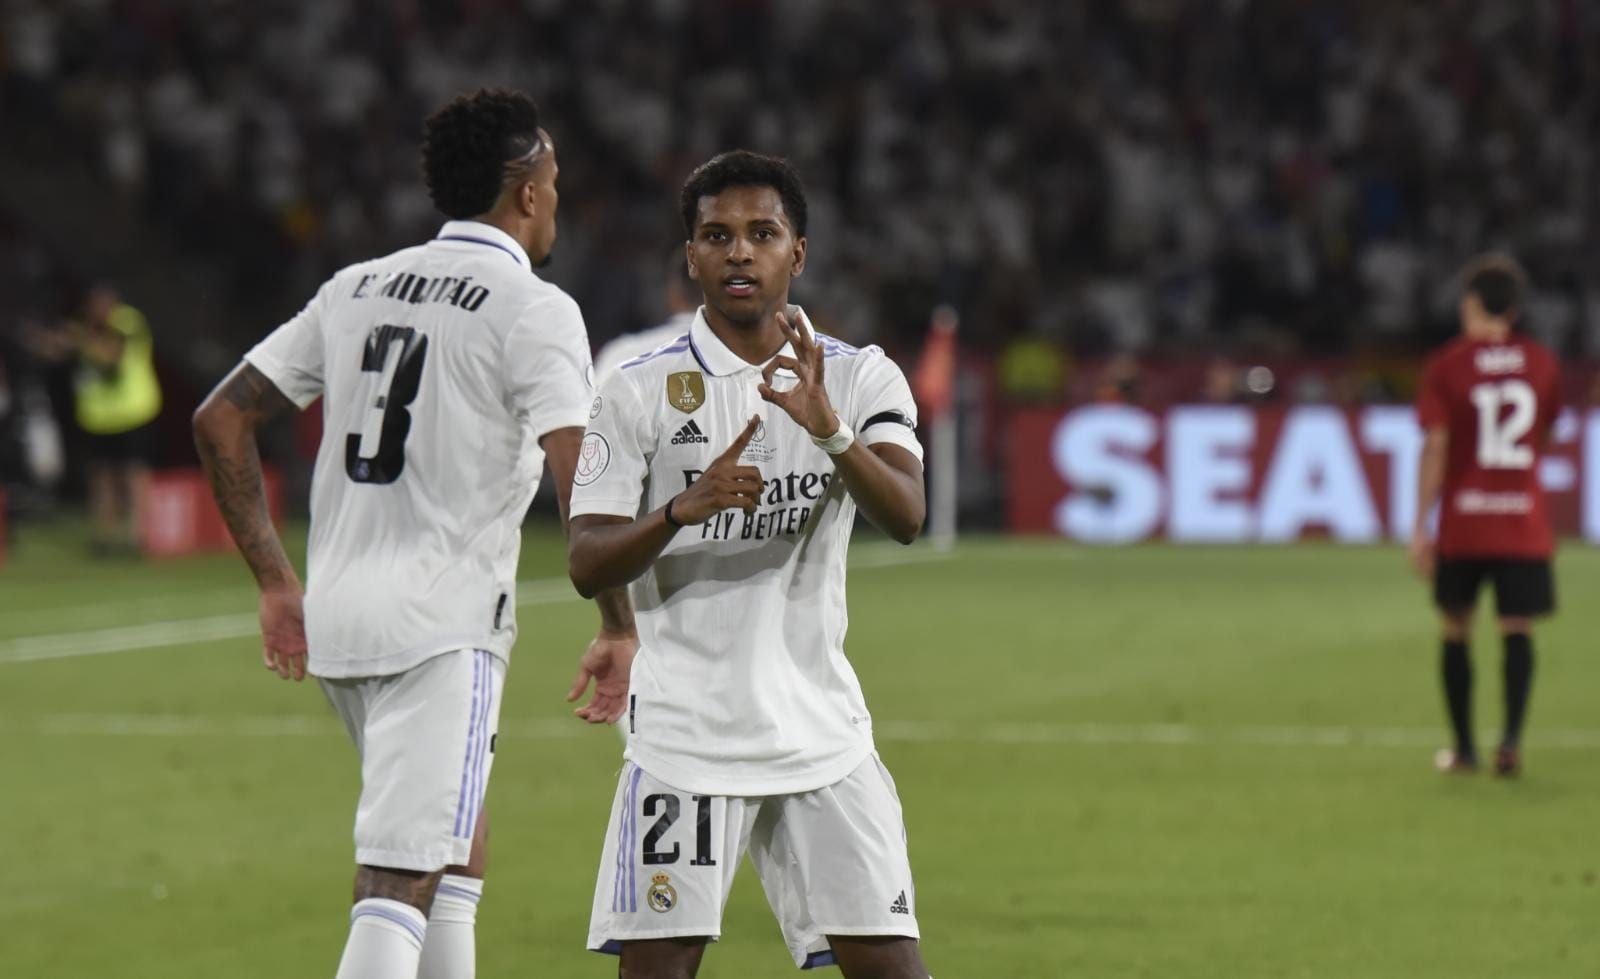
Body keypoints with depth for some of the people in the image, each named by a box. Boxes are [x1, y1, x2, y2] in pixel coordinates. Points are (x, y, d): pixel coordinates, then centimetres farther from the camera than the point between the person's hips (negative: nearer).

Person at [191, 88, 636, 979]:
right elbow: (582, 480, -17)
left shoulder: (355, 289, 13)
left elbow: (222, 420, 13)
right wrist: (620, 629, -8)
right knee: (402, 882, -12)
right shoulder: (533, 310, -6)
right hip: (444, 624, -7)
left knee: (460, 833, 23)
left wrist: (276, 581, 16)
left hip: (335, 611, 7)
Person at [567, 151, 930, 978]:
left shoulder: (861, 378, 5)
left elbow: (905, 516, -12)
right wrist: (682, 510, -24)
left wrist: (831, 430, -30)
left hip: (823, 730, 2)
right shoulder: (639, 392, -1)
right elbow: (586, 567, -6)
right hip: (684, 727, -2)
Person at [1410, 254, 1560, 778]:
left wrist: (1420, 527, -7)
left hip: (1463, 523, -1)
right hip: (1525, 524, 1)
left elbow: (1436, 449, -9)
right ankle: (1512, 737, -19)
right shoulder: (1541, 363, 4)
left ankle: (1463, 747, 15)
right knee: (1517, 631, 0)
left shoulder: (1446, 366, -5)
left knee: (1456, 631, 12)